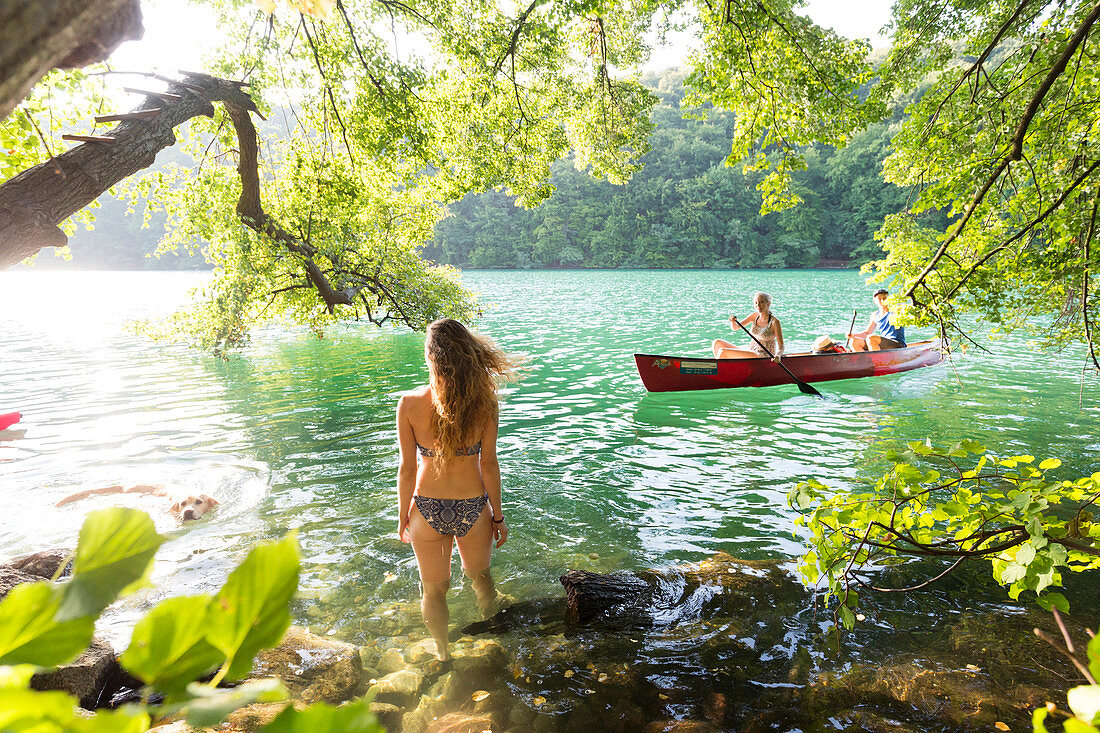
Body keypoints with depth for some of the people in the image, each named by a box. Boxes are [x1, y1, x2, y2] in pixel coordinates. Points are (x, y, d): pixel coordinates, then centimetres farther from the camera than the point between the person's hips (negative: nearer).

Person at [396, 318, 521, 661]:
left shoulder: (409, 404, -18)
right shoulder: (484, 402, -17)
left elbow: (407, 468, -11)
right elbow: (488, 465, -10)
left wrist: (403, 515, 5)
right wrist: (498, 516, 2)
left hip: (427, 508, -1)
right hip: (473, 508, 1)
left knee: (434, 587, 24)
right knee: (479, 575, 29)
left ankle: (442, 651, 44)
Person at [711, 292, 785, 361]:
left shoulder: (774, 321, -12)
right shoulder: (755, 316, 7)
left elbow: (781, 346, -13)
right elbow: (735, 327, 10)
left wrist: (777, 355, -35)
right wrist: (733, 321, -13)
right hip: (749, 352, 7)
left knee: (723, 351, -22)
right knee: (717, 343, -5)